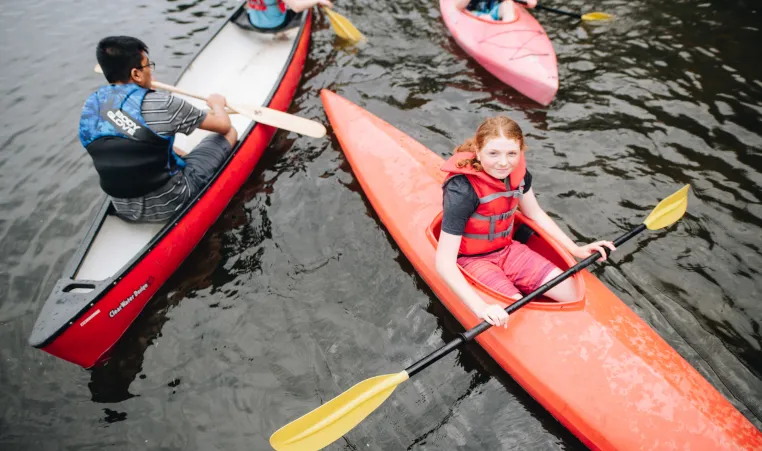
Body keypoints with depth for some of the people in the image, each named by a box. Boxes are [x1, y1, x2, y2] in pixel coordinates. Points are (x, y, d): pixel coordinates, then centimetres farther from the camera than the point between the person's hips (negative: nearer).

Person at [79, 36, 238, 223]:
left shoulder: (90, 105, 0)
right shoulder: (160, 104, -17)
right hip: (168, 204, -6)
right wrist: (217, 104, 16)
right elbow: (223, 125, -6)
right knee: (230, 133, 7)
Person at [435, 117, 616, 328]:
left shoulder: (517, 172, -10)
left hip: (507, 249, 7)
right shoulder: (461, 191, -31)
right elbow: (444, 263, -32)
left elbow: (535, 213, 10)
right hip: (472, 260, -6)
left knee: (568, 290, -1)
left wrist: (575, 249, 6)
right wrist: (480, 307, -41)